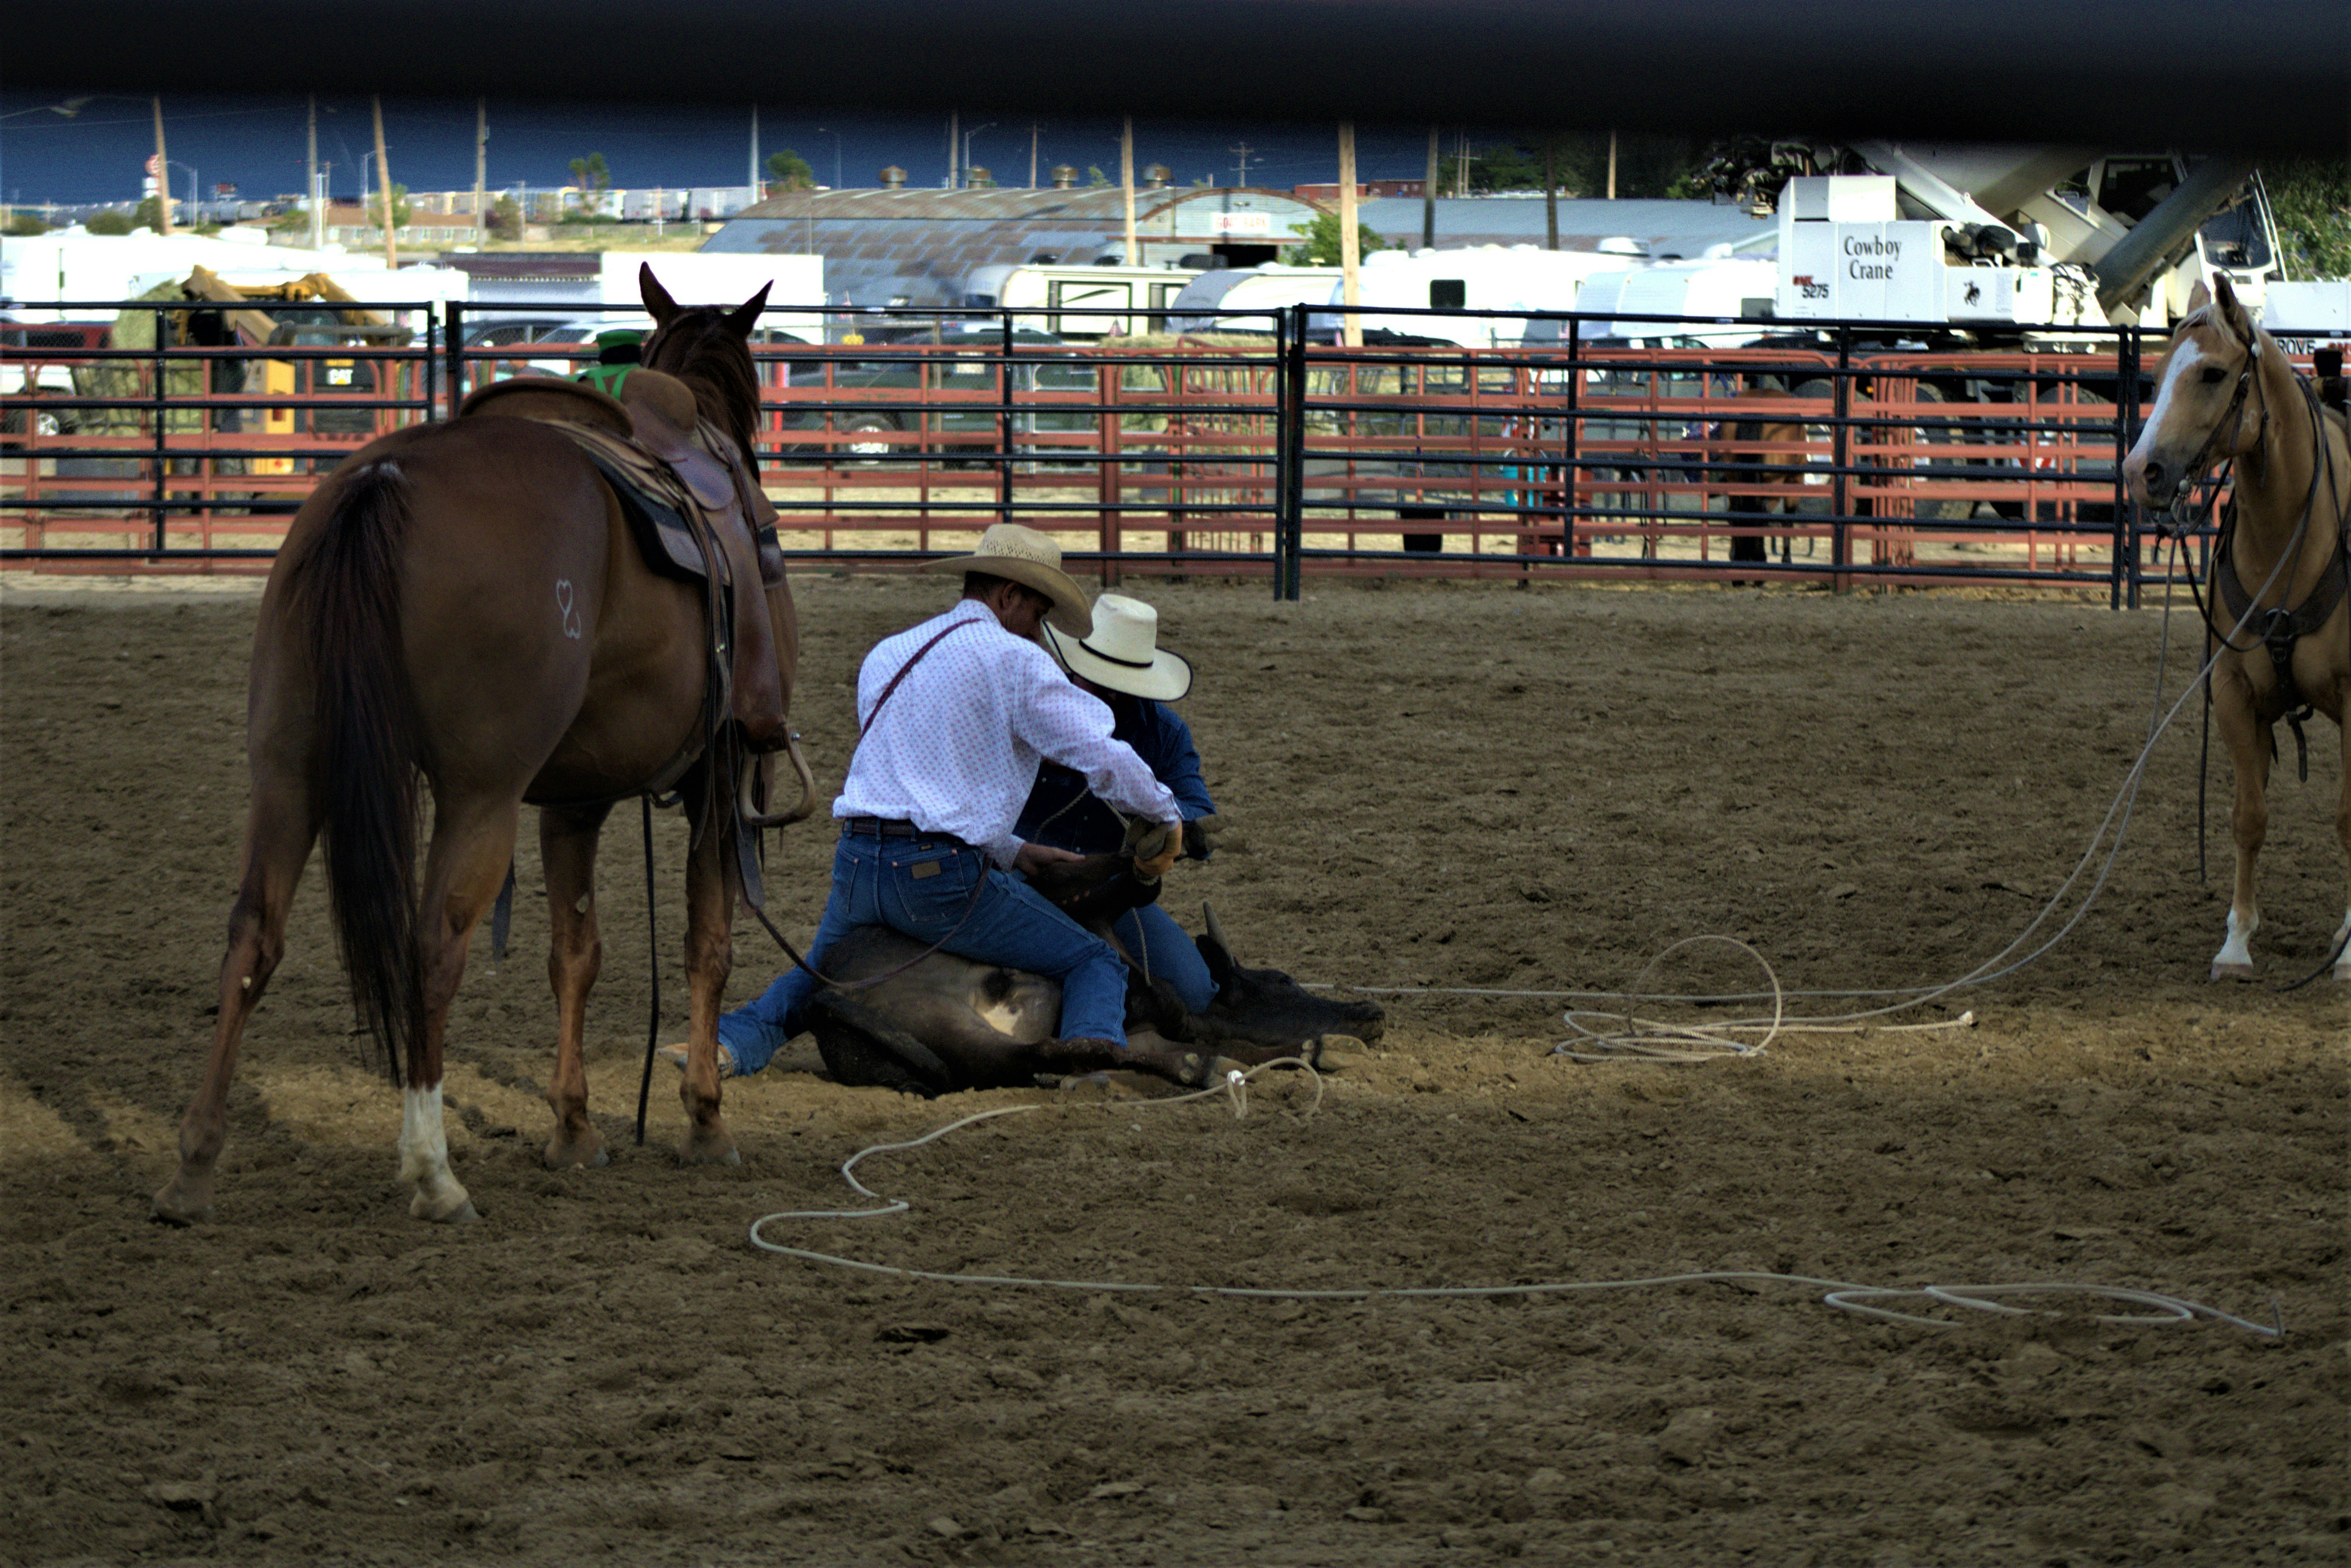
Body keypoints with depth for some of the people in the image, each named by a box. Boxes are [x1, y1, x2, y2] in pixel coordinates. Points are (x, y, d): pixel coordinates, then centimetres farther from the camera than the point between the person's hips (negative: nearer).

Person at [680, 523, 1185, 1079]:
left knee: (814, 977, 34)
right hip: (941, 877, -6)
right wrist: (1166, 816, 11)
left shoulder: (885, 657, 21)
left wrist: (1013, 851, 22)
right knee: (1098, 964, 5)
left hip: (856, 866, 6)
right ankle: (1092, 1046, -26)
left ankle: (731, 1041, 7)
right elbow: (1103, 757, -7)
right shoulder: (1014, 660, -3)